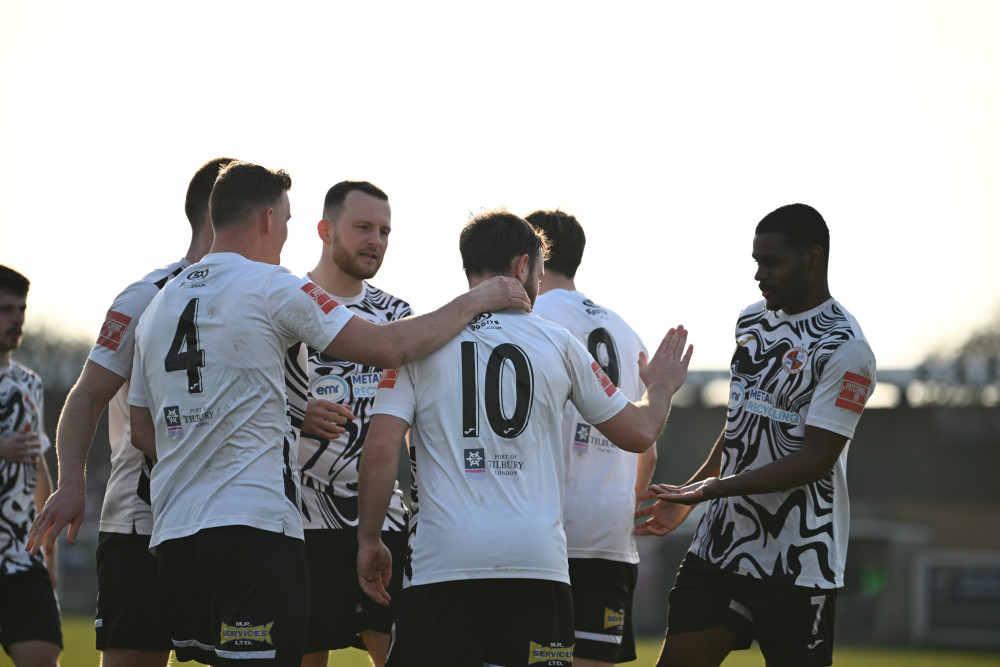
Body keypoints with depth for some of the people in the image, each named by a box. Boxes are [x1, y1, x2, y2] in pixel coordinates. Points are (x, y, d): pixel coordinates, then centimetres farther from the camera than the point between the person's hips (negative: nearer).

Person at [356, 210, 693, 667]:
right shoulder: (556, 342, 9)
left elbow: (380, 450, -4)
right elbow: (638, 433, 16)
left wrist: (369, 540, 7)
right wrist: (661, 390, 38)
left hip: (443, 561, -1)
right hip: (537, 561, 1)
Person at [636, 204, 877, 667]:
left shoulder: (845, 350, -13)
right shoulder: (752, 321, 13)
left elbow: (814, 460, -18)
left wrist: (713, 489, -22)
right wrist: (685, 500, 21)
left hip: (798, 563, -7)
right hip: (720, 544, 7)